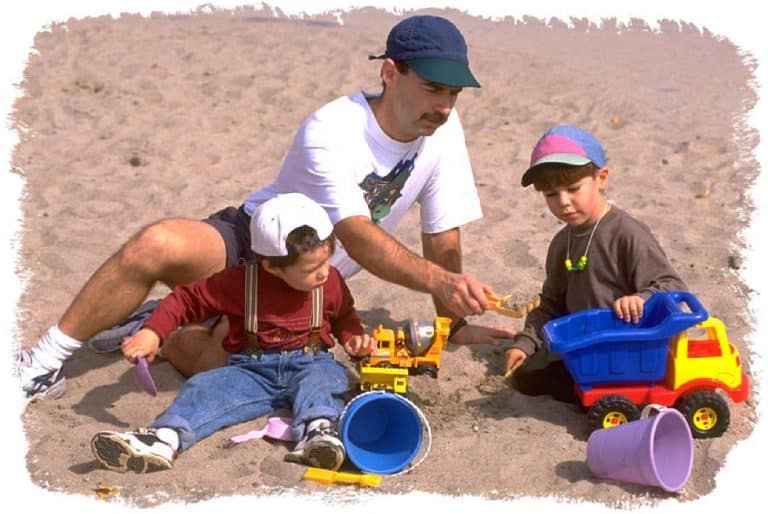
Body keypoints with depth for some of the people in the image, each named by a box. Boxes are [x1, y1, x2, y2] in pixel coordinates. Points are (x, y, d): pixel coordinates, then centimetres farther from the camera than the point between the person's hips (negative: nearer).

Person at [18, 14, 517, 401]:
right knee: (157, 244, -35)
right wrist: (440, 281, -49)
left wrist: (452, 321, 1)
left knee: (216, 359, -24)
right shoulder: (329, 133, -26)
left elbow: (444, 239, -2)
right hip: (251, 241, -4)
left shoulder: (444, 131, -11)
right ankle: (45, 363, -15)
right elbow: (357, 238, -36)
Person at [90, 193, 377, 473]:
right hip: (253, 369, 0)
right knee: (204, 388, -24)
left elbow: (344, 315, 22)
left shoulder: (330, 281, 2)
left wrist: (353, 338, 1)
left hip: (309, 363, 0)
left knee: (324, 378, -35)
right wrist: (152, 332, -14)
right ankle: (164, 439, -48)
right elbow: (187, 299, -1)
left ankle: (318, 430, -62)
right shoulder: (240, 281, -5)